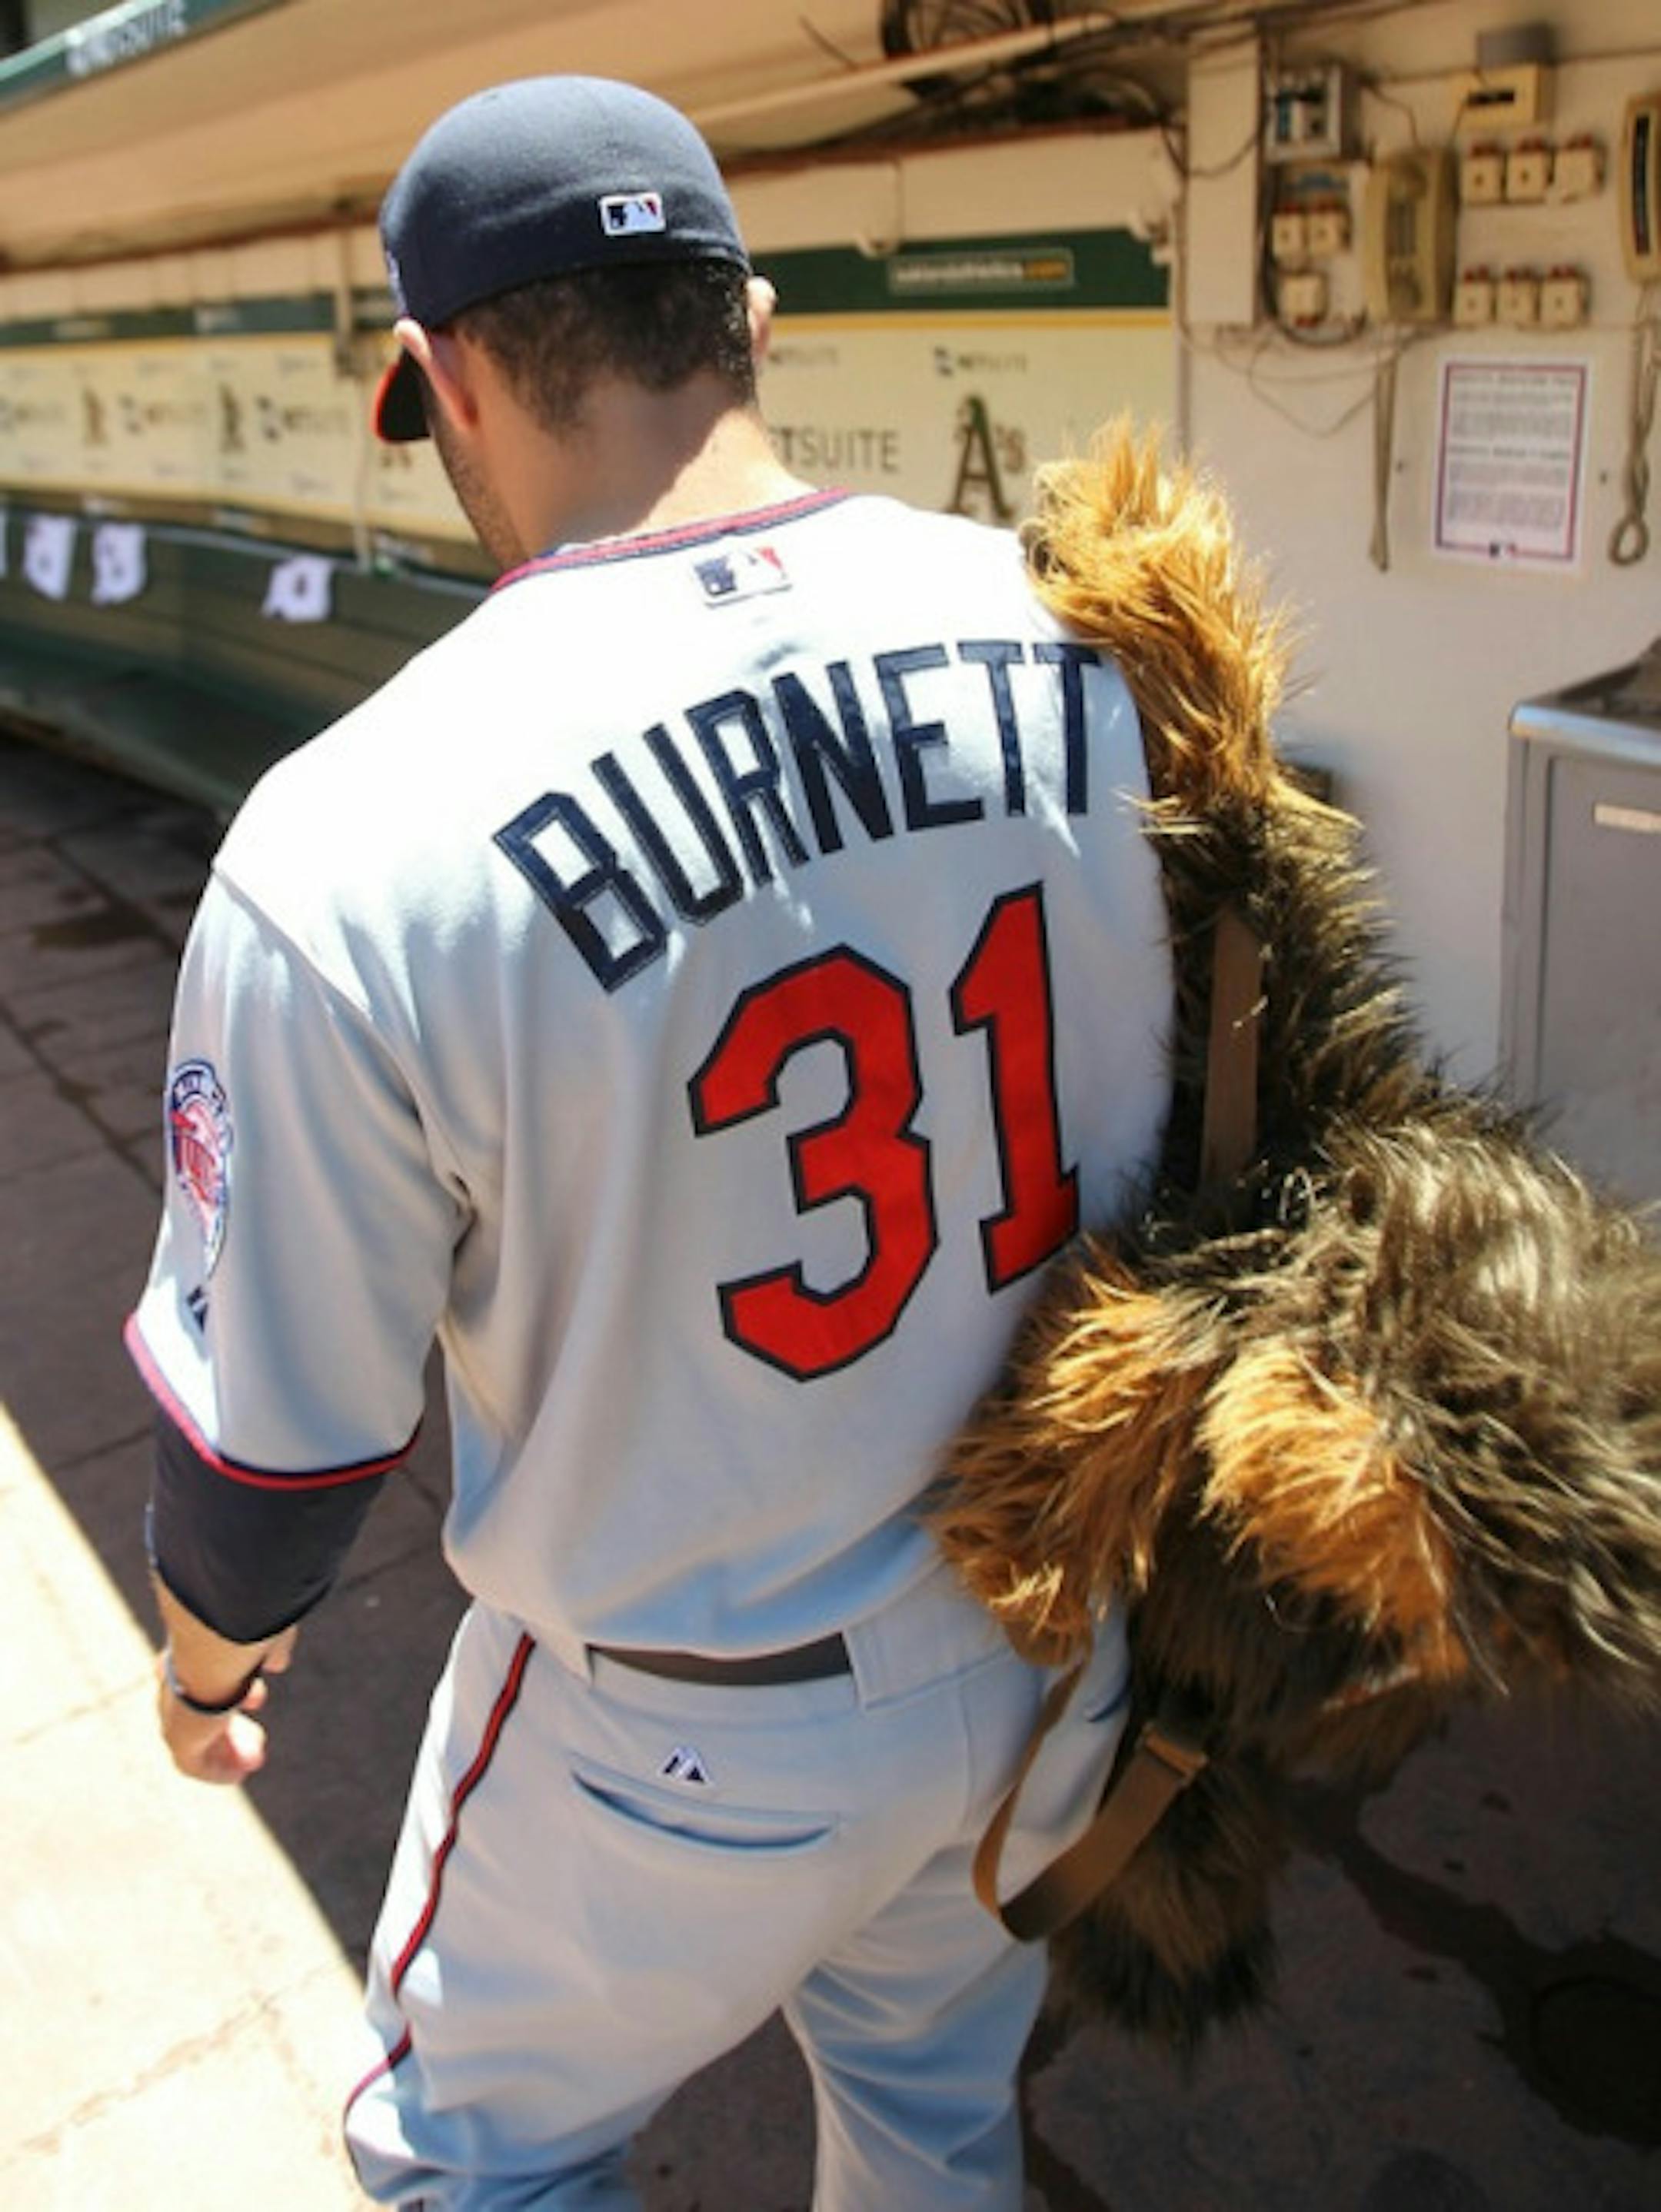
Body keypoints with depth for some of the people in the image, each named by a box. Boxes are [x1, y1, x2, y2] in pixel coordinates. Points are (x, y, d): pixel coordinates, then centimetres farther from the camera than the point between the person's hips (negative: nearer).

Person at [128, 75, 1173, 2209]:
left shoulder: (345, 844, -27)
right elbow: (1212, 1101, 0)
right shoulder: (1081, 637, -14)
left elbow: (276, 1427, -14)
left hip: (692, 1734, -4)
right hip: (1059, 1632, 5)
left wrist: (210, 1648, 9)